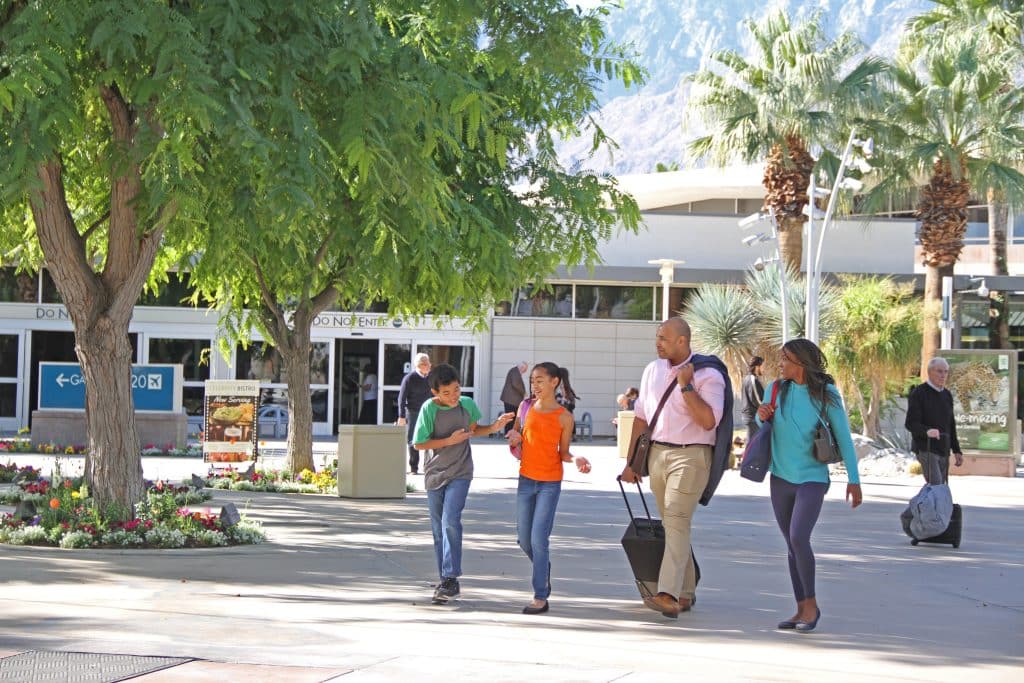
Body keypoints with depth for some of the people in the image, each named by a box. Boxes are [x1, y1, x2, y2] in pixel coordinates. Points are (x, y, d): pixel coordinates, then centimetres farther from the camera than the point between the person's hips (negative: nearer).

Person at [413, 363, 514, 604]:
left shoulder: (467, 404, -4)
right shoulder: (429, 408, -13)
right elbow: (419, 444, -10)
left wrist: (494, 427, -1)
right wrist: (450, 440, -17)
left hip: (460, 473, 0)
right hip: (435, 474, 0)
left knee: (450, 521, -17)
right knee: (439, 529, 7)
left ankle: (451, 579, -16)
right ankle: (445, 580, 18)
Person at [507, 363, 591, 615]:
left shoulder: (564, 417, -6)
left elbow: (563, 453, 1)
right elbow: (514, 438, 16)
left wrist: (576, 460, -19)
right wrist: (514, 439, -7)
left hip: (550, 483, -4)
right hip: (526, 479, 4)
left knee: (539, 538, -11)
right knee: (524, 539, 10)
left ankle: (541, 597, -7)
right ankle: (544, 572, 37)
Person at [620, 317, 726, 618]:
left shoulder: (708, 375, -8)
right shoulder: (653, 370, 11)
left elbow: (708, 421, -19)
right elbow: (641, 417, 16)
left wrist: (686, 386, -20)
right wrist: (631, 461, 15)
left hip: (690, 456, -7)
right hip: (657, 454, 7)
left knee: (677, 522, -18)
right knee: (671, 524, 11)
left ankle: (668, 596, -27)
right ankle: (686, 593, 21)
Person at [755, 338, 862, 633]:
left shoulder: (825, 394, -9)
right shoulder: (776, 389, 1)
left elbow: (843, 437, -4)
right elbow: (764, 426, 16)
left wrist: (854, 480, -5)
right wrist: (762, 415, -8)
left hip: (812, 479, -5)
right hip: (781, 478, 5)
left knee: (798, 538, -20)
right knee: (793, 546, 8)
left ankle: (811, 604, -4)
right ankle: (802, 609, 17)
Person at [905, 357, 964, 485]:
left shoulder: (947, 395, 16)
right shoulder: (918, 393, -7)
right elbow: (910, 423, -15)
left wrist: (956, 450, 19)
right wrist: (927, 431, -34)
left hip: (943, 450, 7)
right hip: (925, 449, -7)